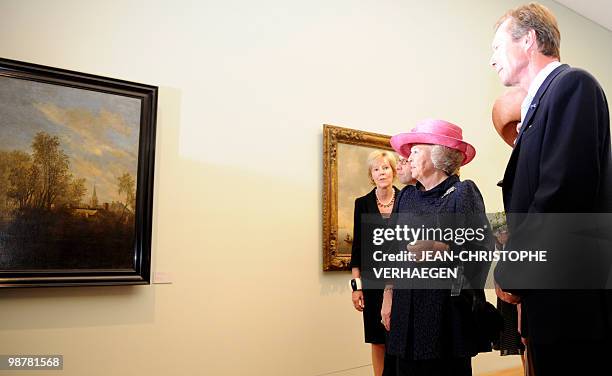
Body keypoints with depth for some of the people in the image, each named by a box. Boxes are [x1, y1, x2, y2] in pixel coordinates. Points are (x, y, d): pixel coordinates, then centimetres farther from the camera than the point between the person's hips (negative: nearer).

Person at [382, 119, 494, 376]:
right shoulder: (406, 196, 11)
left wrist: (438, 248, -21)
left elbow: (482, 246, -10)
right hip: (407, 305, 5)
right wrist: (388, 295, 7)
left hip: (448, 304, -4)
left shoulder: (463, 192, -3)